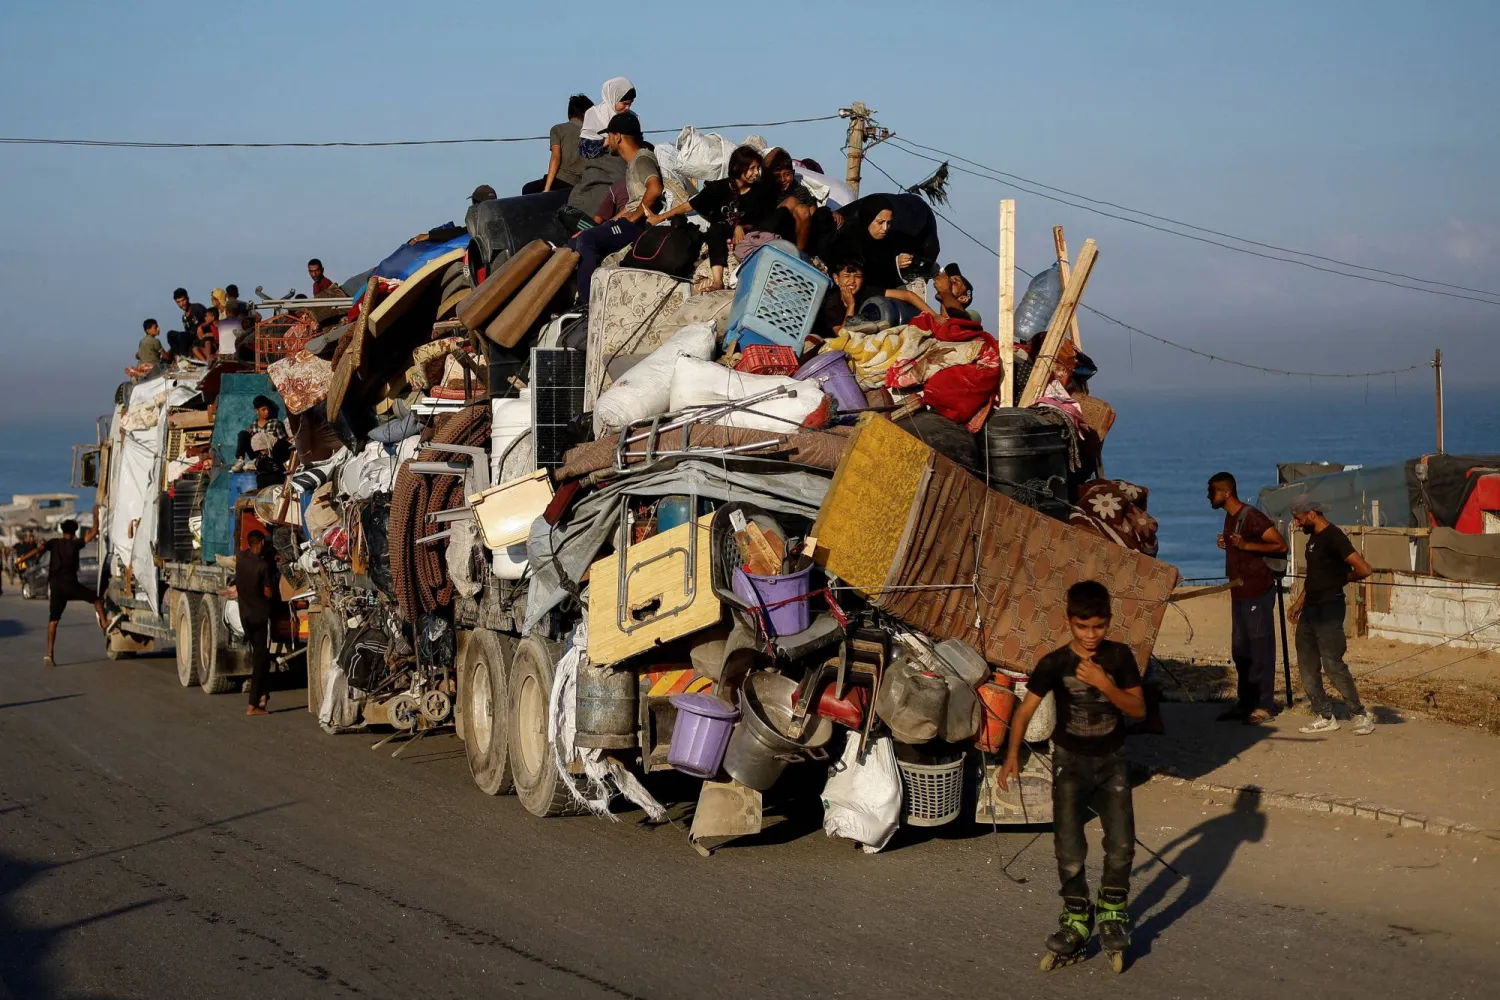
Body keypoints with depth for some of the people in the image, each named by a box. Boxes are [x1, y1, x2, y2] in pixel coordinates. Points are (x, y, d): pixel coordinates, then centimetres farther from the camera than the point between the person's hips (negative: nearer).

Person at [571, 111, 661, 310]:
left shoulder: (642, 159, -13)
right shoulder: (633, 161, 20)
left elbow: (655, 189, -32)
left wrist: (633, 217, -22)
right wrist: (613, 221, 15)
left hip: (640, 225, -11)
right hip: (632, 222, 11)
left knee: (587, 239, -22)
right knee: (584, 240, 8)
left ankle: (586, 302, -19)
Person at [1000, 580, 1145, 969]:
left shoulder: (1120, 657, -8)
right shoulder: (1055, 664, -12)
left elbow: (1138, 709, -10)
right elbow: (1025, 710, -11)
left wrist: (1103, 684, -25)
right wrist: (1013, 756, -22)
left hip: (1112, 760, 1)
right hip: (1071, 761, -1)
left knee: (1121, 844, -7)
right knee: (1070, 850, -5)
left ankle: (1112, 910, 18)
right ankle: (1077, 919, 16)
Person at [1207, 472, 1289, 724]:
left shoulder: (1251, 517, -16)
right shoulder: (1230, 517, 12)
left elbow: (1281, 546, -17)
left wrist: (1246, 545, -24)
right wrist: (1227, 544, 5)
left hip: (1257, 592, -9)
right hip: (1239, 592, 10)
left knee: (1261, 649, -5)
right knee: (1240, 651, 12)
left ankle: (1265, 705, -1)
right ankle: (1245, 703, 19)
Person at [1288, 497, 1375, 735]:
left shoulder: (1333, 537, -16)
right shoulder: (1313, 538, 14)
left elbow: (1363, 569, -23)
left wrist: (1342, 579, -7)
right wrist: (1298, 603, 18)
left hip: (1329, 609, -10)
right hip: (1310, 608, 10)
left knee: (1332, 664, -9)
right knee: (1307, 665, 8)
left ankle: (1360, 715, 1)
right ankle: (1324, 716, 13)